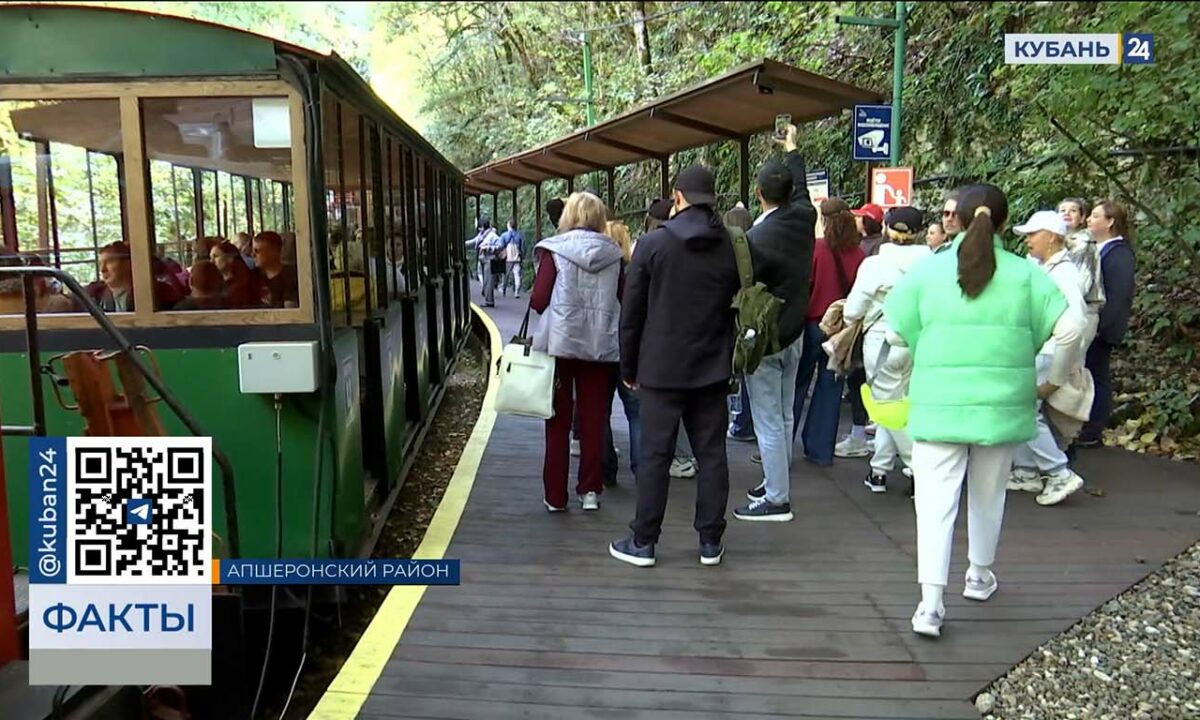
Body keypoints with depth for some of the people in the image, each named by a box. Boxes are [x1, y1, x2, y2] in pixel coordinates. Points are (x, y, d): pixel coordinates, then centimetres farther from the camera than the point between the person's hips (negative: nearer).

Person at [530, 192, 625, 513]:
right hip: (600, 345, 2)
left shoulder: (555, 250, -5)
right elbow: (624, 299, 3)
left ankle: (555, 495, 11)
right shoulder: (613, 254, 3)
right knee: (594, 420, 11)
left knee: (558, 421, 7)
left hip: (560, 342, -2)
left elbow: (539, 300, -9)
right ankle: (590, 490, 15)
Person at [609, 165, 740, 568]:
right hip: (712, 369, 3)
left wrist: (629, 368, 5)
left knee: (655, 455, 3)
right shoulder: (732, 248, 0)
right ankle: (710, 542, 16)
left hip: (662, 368, -2)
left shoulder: (653, 244, -7)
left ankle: (643, 542, 11)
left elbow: (631, 312, -4)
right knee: (711, 454, 8)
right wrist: (727, 358, 14)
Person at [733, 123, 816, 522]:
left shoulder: (756, 239, -23)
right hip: (794, 334, 8)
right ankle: (777, 482, 30)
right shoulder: (804, 219, -1)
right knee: (784, 415, 17)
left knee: (769, 422, -1)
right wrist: (791, 151, 37)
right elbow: (801, 190, 21)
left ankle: (776, 499, 6)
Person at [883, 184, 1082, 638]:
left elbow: (892, 328, -3)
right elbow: (1071, 328, -6)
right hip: (1003, 403, 2)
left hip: (939, 403, -1)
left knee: (936, 499, -1)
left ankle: (931, 602, -9)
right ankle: (980, 575, 39)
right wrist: (1022, 342, 12)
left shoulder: (929, 270, -3)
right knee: (988, 493, 20)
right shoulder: (1025, 273, -2)